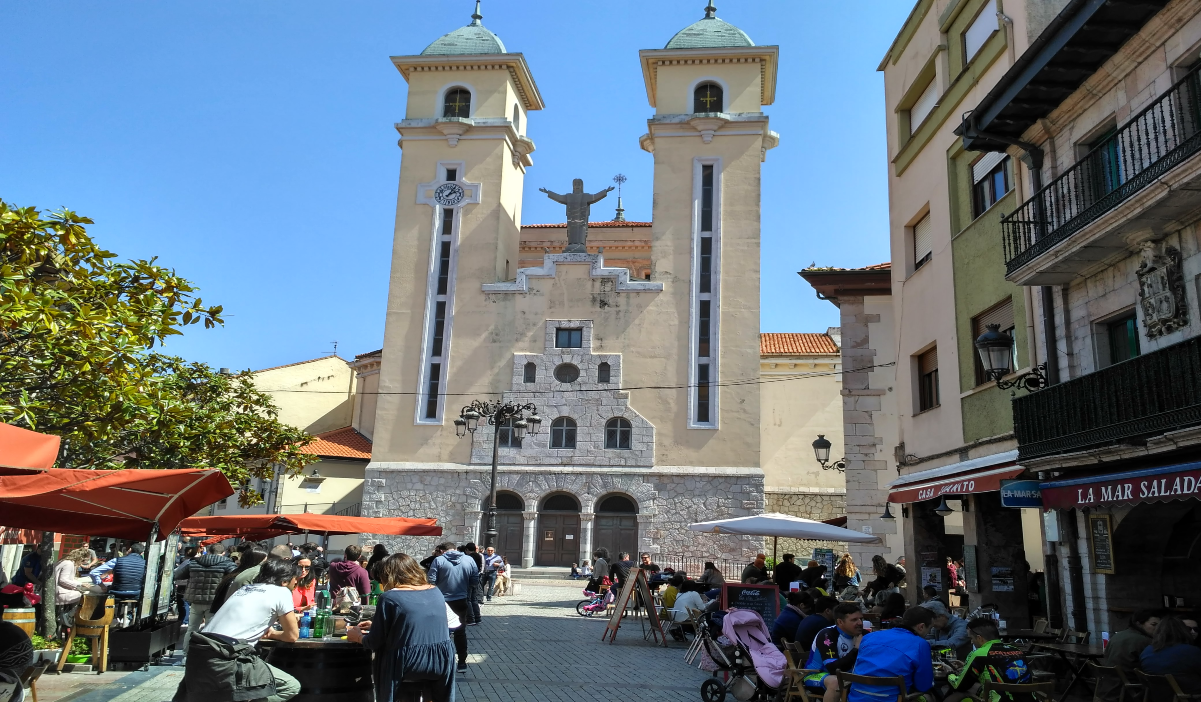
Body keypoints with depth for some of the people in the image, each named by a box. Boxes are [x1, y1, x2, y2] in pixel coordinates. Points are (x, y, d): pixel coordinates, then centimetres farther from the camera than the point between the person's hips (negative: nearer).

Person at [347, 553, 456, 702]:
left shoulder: (389, 597, -9)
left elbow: (374, 642, -5)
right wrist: (375, 626, 27)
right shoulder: (436, 592, 7)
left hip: (406, 667, -5)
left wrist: (358, 636, 16)